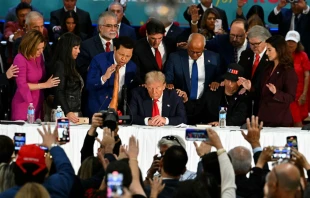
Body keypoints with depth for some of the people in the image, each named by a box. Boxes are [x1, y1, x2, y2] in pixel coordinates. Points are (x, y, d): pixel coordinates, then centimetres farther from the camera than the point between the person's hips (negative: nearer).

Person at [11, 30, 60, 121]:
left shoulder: (39, 57, 6)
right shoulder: (20, 59, -13)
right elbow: (22, 85, -17)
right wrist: (45, 85, -16)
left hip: (38, 103, 6)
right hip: (23, 106, -6)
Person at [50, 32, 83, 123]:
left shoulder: (70, 65, 19)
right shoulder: (60, 65, -6)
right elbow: (59, 92, -15)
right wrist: (67, 113, -26)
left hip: (74, 113, 8)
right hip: (64, 113, -8)